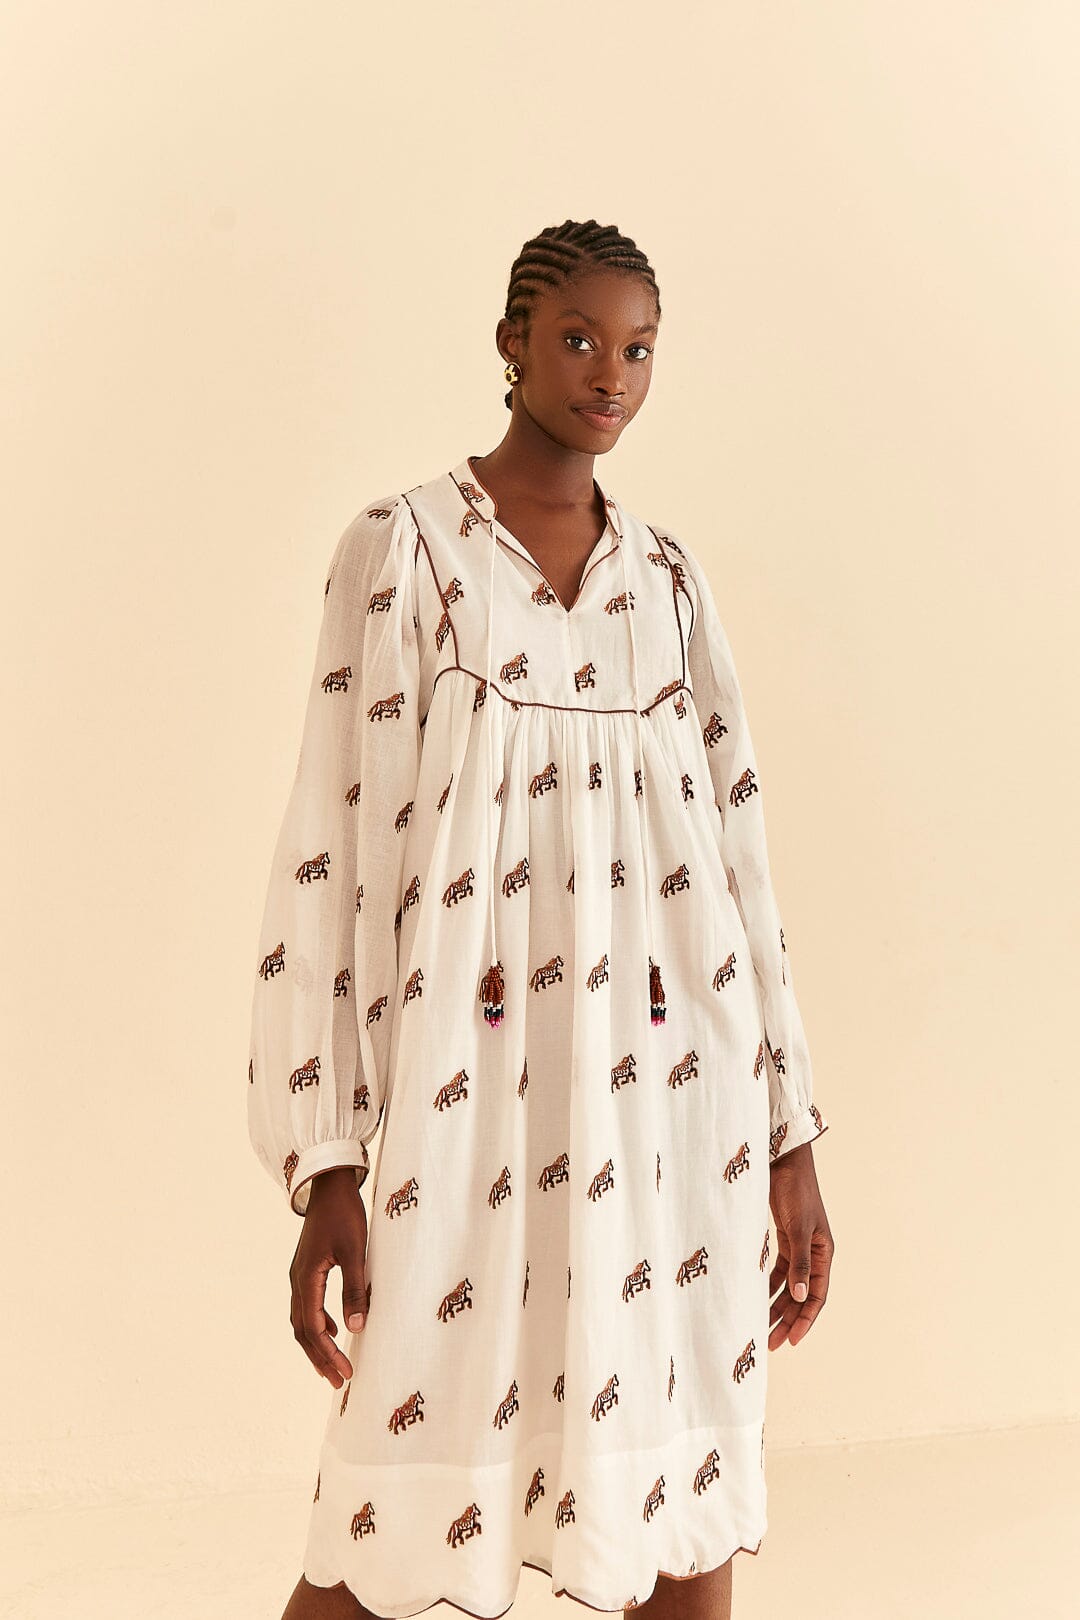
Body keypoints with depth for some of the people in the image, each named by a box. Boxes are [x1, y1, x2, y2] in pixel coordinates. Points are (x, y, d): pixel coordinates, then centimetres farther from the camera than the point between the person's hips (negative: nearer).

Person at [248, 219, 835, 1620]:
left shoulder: (670, 579, 12)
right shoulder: (402, 548, 1)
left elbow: (738, 855, 12)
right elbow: (330, 855, -4)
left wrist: (793, 1135, 9)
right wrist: (325, 1169, -9)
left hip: (678, 1106, 4)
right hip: (476, 1096, -3)